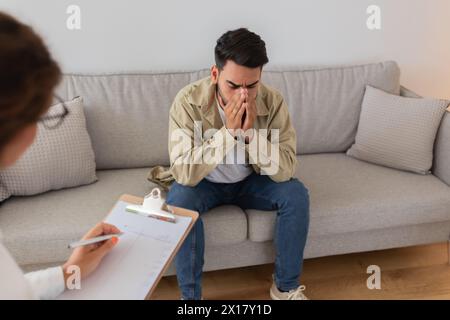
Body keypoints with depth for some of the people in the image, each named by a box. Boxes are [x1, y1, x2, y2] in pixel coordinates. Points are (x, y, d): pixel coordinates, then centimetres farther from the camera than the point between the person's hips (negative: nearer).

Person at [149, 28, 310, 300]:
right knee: (179, 200, -32)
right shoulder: (188, 101, -28)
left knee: (296, 194, -22)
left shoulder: (273, 101, -22)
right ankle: (191, 296, -15)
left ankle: (286, 287, -3)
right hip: (205, 184, -2)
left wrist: (252, 132, -38)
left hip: (250, 181, 2)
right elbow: (184, 173, -33)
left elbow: (285, 171, -24)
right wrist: (228, 132, -41)